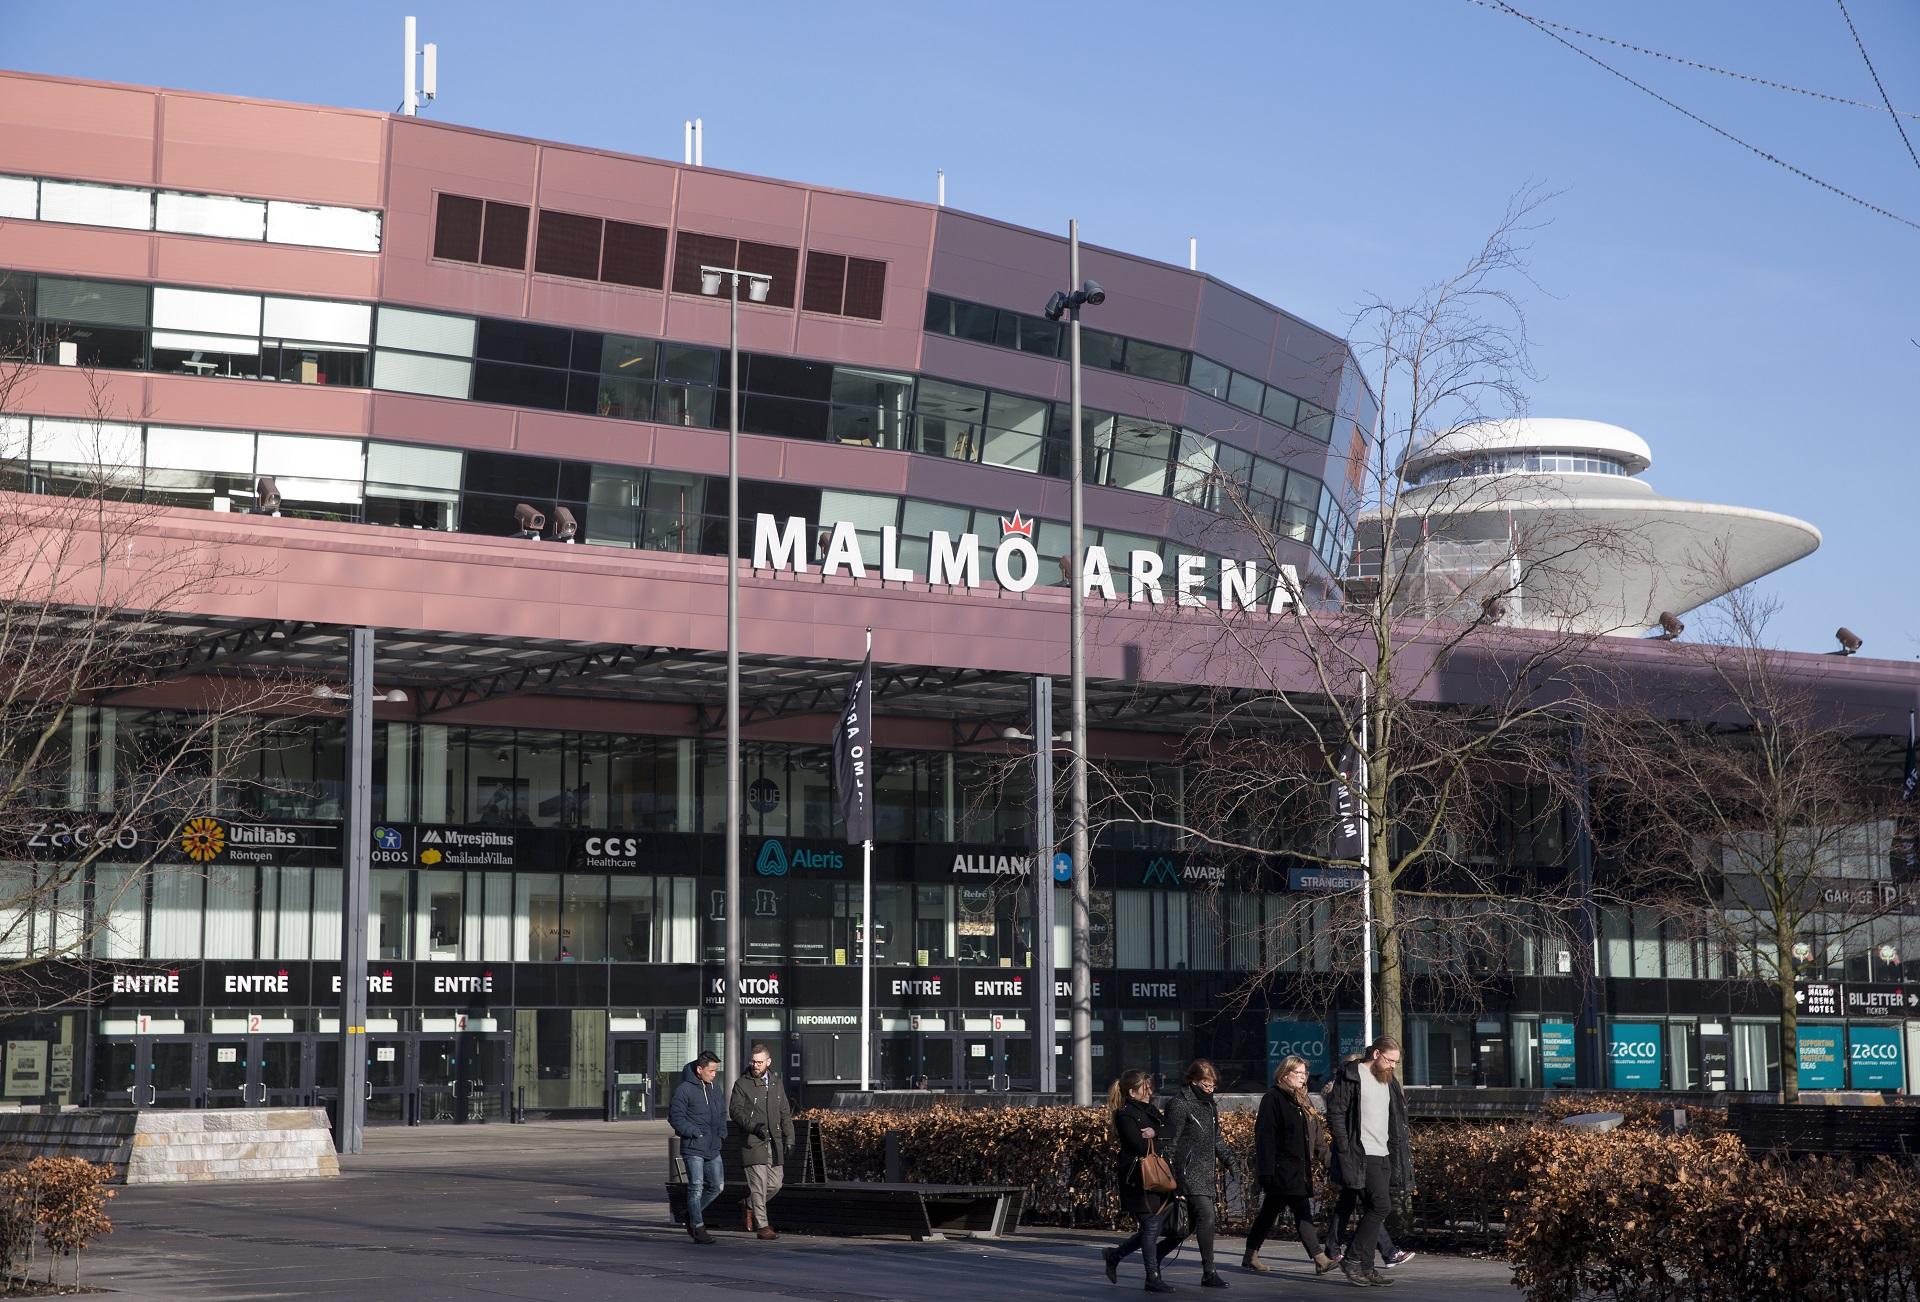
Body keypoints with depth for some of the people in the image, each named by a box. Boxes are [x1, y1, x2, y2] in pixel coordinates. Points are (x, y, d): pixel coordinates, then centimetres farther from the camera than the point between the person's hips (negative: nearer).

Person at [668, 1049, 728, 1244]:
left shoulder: (716, 1090, 13)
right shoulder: (684, 1089, -10)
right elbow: (675, 1117, -11)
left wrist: (722, 1134, 8)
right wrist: (695, 1133, -16)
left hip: (713, 1148, 7)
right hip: (693, 1148, -7)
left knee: (717, 1186, 9)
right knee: (696, 1187, -7)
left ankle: (692, 1215, 28)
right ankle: (698, 1227, 0)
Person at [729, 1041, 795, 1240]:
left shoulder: (776, 1083, 15)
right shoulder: (742, 1084, -1)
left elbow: (785, 1113, 18)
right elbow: (735, 1111, -6)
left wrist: (789, 1138, 9)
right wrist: (753, 1126, -19)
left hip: (774, 1142, 5)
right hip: (753, 1143, -5)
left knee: (775, 1182, 8)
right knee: (759, 1184, -8)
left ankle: (750, 1205, 32)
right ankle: (761, 1226, -4)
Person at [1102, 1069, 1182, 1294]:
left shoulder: (1150, 1110, 17)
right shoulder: (1124, 1115, -9)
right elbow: (1140, 1146, -19)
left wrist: (1156, 1132, -12)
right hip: (1139, 1180, -8)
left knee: (1153, 1228, 9)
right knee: (1151, 1227, -5)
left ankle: (1115, 1254, 26)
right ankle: (1153, 1278, 4)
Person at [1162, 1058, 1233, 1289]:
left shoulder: (1209, 1103, 17)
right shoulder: (1180, 1103, -10)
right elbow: (1171, 1142, -11)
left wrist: (1227, 1155, 11)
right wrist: (1171, 1174, -14)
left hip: (1208, 1170, 9)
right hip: (1189, 1170, -9)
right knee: (1206, 1215, -18)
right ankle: (1209, 1273, -15)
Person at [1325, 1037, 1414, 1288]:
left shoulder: (1388, 1083, 19)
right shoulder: (1350, 1077, -6)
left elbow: (1396, 1123, 25)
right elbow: (1335, 1114, -10)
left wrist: (1402, 1152, 15)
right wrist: (1344, 1151, -16)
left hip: (1384, 1156, 8)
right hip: (1361, 1155, -8)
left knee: (1373, 1211, 7)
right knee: (1380, 1205, -17)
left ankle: (1364, 1267, 11)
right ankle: (1353, 1260, -10)